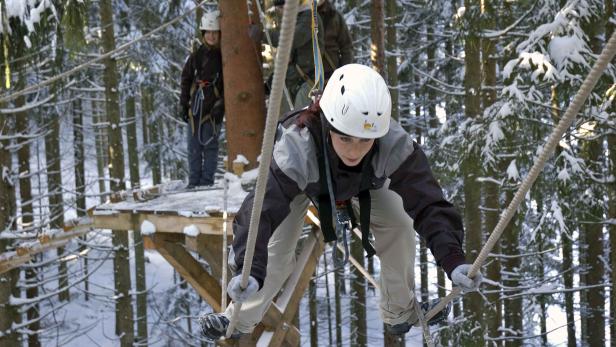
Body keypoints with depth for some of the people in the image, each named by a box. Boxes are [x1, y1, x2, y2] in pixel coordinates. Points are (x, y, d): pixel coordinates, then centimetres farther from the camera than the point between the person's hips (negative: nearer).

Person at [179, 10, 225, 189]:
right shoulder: (196, 56, 10)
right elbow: (186, 80, 15)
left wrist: (221, 104, -12)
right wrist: (183, 104, 9)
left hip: (213, 107, -4)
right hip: (196, 105, 4)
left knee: (210, 143, -7)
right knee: (194, 144, 5)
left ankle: (207, 180, -2)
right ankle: (194, 180, 10)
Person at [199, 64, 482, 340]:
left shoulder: (394, 145, -44)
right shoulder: (297, 147, -48)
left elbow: (427, 203, -42)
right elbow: (263, 209, -54)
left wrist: (453, 259, -56)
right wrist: (249, 270, -70)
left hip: (366, 183, 2)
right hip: (302, 182, -2)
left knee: (399, 227, -14)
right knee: (276, 249, -12)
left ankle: (401, 312, 12)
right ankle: (240, 320, 14)